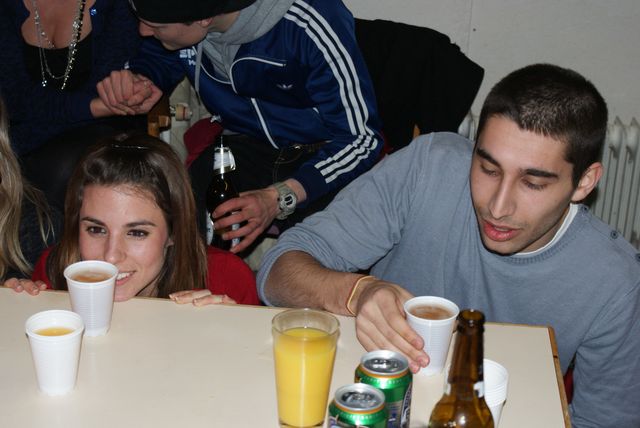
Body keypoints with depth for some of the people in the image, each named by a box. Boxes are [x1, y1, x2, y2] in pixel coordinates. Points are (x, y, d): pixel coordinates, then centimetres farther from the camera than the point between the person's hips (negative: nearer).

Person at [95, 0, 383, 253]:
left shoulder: (309, 25, -28)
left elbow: (361, 137, -22)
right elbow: (159, 60, 13)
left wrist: (281, 198, -36)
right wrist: (136, 79, -13)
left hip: (322, 152, -4)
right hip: (246, 143, 4)